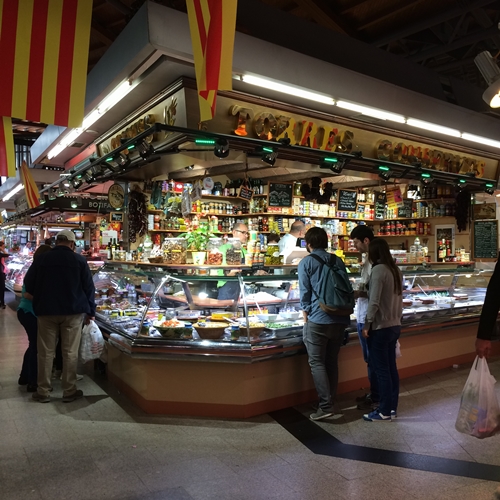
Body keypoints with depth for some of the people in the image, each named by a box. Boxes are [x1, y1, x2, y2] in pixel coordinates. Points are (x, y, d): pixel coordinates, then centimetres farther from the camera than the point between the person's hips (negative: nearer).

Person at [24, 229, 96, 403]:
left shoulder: (41, 259, 0)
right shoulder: (79, 260, -4)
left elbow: (28, 284, 8)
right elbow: (89, 288, -2)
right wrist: (90, 311, 7)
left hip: (46, 311, 2)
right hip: (73, 311, -1)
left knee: (45, 352, 9)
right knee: (70, 352, 4)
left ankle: (43, 392, 16)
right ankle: (69, 391, 11)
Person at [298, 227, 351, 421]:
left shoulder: (305, 263, -2)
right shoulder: (338, 261, 12)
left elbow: (304, 294, -5)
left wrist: (306, 318, 6)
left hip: (318, 320, -5)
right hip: (340, 319, 6)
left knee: (317, 362, 2)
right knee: (332, 361, 15)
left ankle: (325, 406, -2)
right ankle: (330, 401, 23)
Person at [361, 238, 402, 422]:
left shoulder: (378, 269, -16)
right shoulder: (395, 270, 8)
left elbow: (374, 301, -20)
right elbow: (396, 297, 13)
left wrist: (367, 324, -12)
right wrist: (396, 318, 19)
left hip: (380, 327, -8)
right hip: (394, 326, 8)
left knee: (381, 370, 2)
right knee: (391, 368, 15)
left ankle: (385, 411, 11)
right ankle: (392, 407, 24)